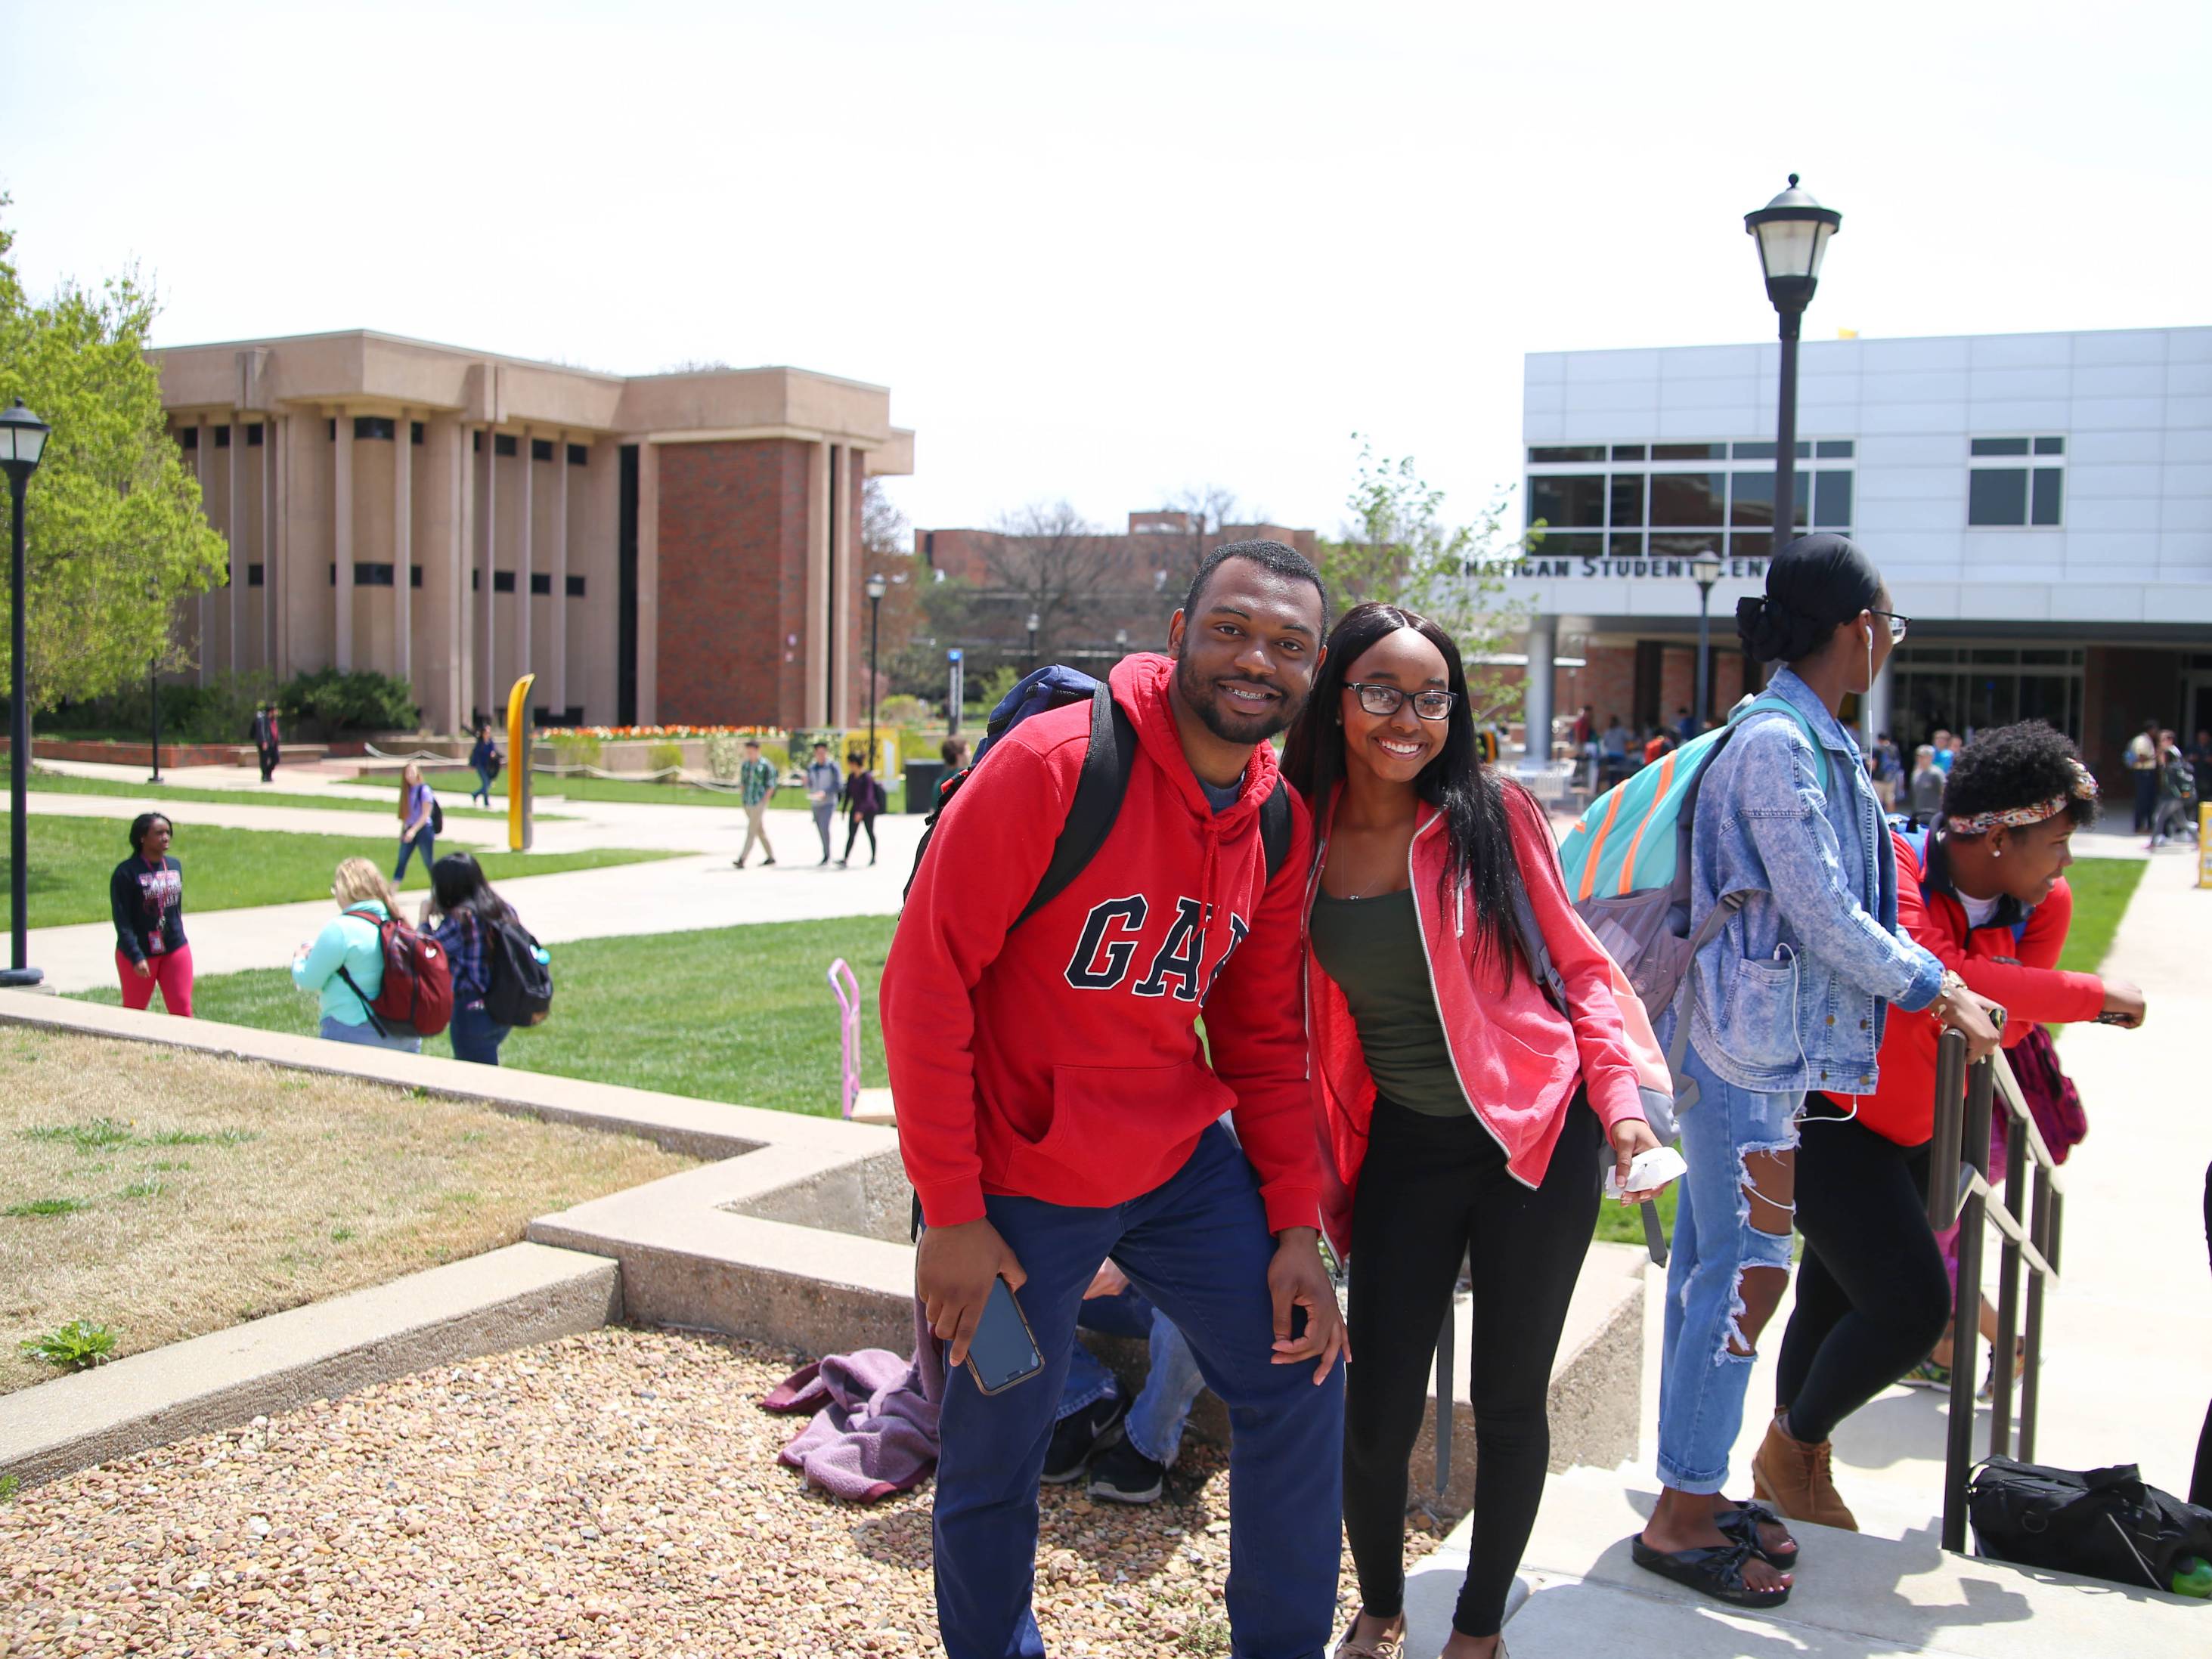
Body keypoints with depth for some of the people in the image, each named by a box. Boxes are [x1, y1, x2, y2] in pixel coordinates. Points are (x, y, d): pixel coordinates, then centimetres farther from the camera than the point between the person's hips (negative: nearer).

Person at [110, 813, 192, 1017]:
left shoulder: (175, 866, 5)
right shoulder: (126, 872, -14)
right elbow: (122, 921, -16)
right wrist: (136, 957, -22)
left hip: (176, 951, 4)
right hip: (138, 954, -4)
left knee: (182, 1011, 0)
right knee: (134, 1012, 12)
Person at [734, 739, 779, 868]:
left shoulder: (765, 766, -8)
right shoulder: (744, 765, 9)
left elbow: (771, 786, -7)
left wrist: (764, 801, -11)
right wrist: (742, 797, 9)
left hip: (759, 803, -7)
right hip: (748, 803, 7)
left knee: (751, 831, -10)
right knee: (760, 830, 13)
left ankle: (742, 859, -15)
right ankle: (771, 857, 22)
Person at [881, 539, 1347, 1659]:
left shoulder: (1281, 825, 0)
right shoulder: (1054, 765, -20)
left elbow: (1263, 1037, 9)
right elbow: (927, 980, -19)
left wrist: (1296, 1224, 3)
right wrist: (950, 1212, -17)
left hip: (1183, 1165, 6)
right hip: (1019, 1181, -5)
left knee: (1300, 1376, 9)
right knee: (993, 1461, 8)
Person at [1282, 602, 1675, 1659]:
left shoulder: (1492, 814, -6)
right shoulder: (1298, 838, -2)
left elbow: (1576, 965, 1)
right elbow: (1285, 1019, 6)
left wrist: (1620, 1097, -10)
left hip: (1537, 1135, -1)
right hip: (1401, 1147, 2)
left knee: (1509, 1402, 8)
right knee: (1377, 1413, 3)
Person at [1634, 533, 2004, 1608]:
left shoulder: (1812, 741, 13)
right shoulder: (1775, 743, -17)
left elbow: (1842, 903, 20)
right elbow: (1824, 915, -18)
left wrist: (1929, 979, 17)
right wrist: (1936, 990, -7)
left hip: (1768, 1045, 10)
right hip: (1746, 1047, -10)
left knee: (1714, 1268, 14)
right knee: (1745, 1275, -3)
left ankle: (1693, 1493, 24)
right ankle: (1679, 1517, 8)